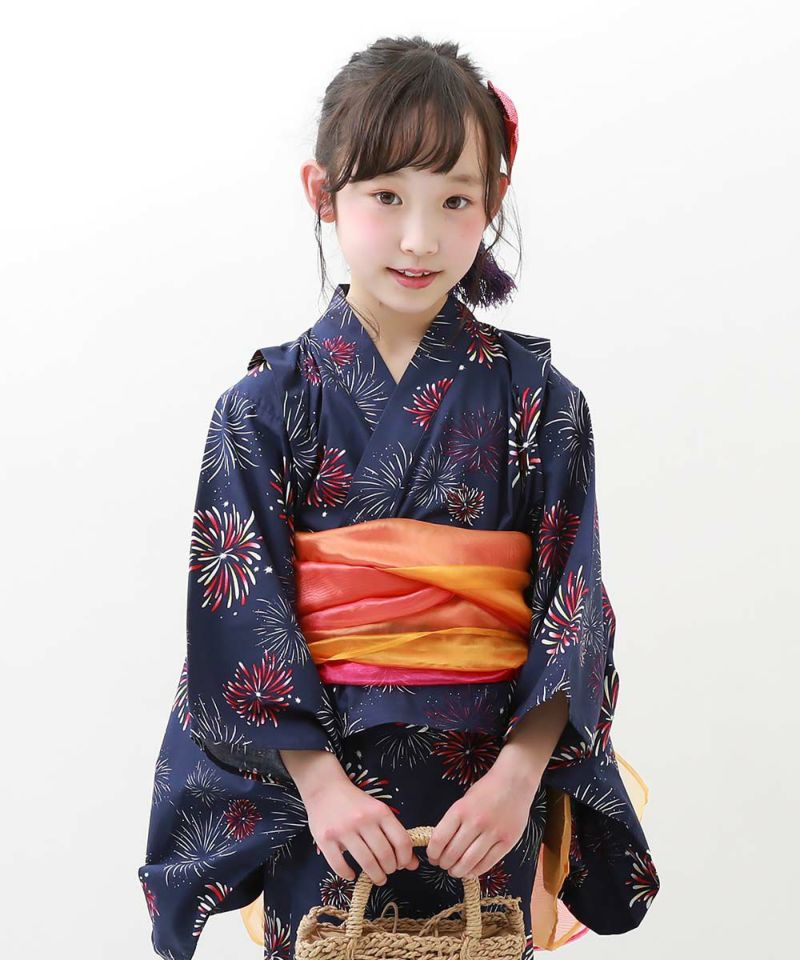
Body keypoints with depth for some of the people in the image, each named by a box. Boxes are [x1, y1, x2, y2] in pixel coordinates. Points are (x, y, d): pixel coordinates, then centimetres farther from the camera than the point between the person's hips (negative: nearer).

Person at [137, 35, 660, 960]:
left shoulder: (535, 398, -1)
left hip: (491, 786, 1)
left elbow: (571, 605, -4)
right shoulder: (267, 404, -2)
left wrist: (520, 773, -16)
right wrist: (320, 780, -15)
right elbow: (239, 606, -6)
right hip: (314, 774, 0)